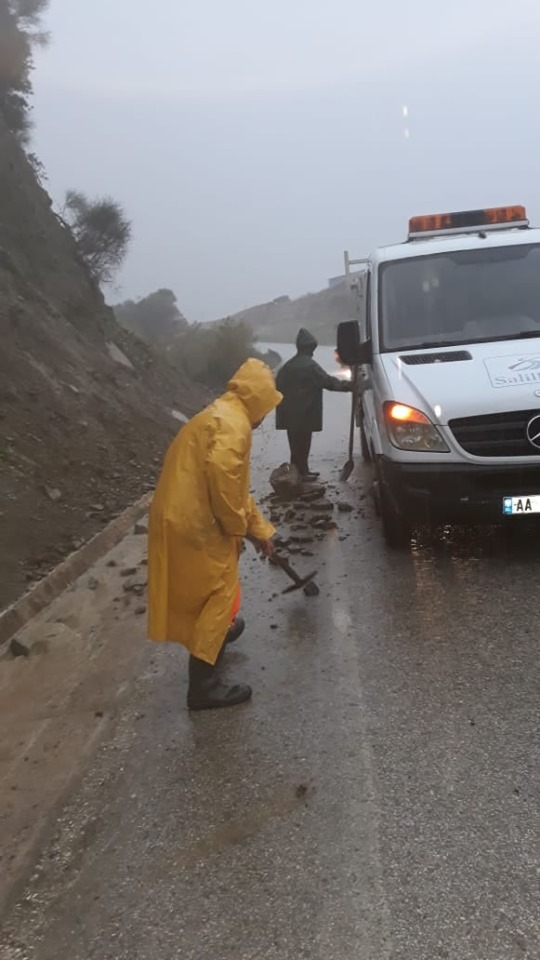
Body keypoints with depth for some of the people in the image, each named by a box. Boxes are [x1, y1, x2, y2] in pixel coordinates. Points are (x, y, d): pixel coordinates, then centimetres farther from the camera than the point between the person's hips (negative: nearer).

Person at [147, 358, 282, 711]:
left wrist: (260, 528, 31)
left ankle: (219, 633, 55)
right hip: (195, 525, -10)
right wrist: (238, 526, -14)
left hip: (183, 519, 10)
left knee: (209, 592, 30)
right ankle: (204, 687, 8)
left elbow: (236, 485, 27)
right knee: (217, 596, 1)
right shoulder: (233, 422, -13)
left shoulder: (221, 415, 20)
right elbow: (221, 473, -30)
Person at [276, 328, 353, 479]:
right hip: (304, 413, -8)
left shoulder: (288, 365, 13)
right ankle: (300, 472, 2)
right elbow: (328, 382, -14)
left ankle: (301, 471, 21)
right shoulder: (310, 365, -13)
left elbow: (279, 386, 15)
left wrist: (283, 408, 20)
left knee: (296, 444, 14)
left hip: (290, 413, 8)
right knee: (302, 444, -2)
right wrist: (348, 385, -5)